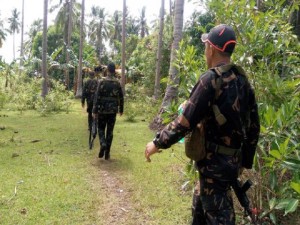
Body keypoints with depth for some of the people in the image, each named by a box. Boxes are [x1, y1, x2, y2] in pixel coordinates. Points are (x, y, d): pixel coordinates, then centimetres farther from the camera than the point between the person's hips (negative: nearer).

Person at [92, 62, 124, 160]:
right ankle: (107, 153, 9)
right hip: (113, 110, 2)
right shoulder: (117, 83, 1)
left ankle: (103, 144, -13)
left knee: (101, 128, 14)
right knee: (110, 131, 8)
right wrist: (121, 109, 17)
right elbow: (121, 98, 5)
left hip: (102, 110, -2)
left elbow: (97, 97, -10)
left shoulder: (102, 81, -8)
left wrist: (94, 110, -7)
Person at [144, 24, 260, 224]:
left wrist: (158, 143, -8)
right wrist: (246, 161, 19)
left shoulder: (212, 79, -19)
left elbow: (186, 121, -20)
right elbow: (253, 125, 10)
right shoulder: (242, 80, 6)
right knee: (203, 207, 24)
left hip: (215, 162, -8)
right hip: (232, 160, 8)